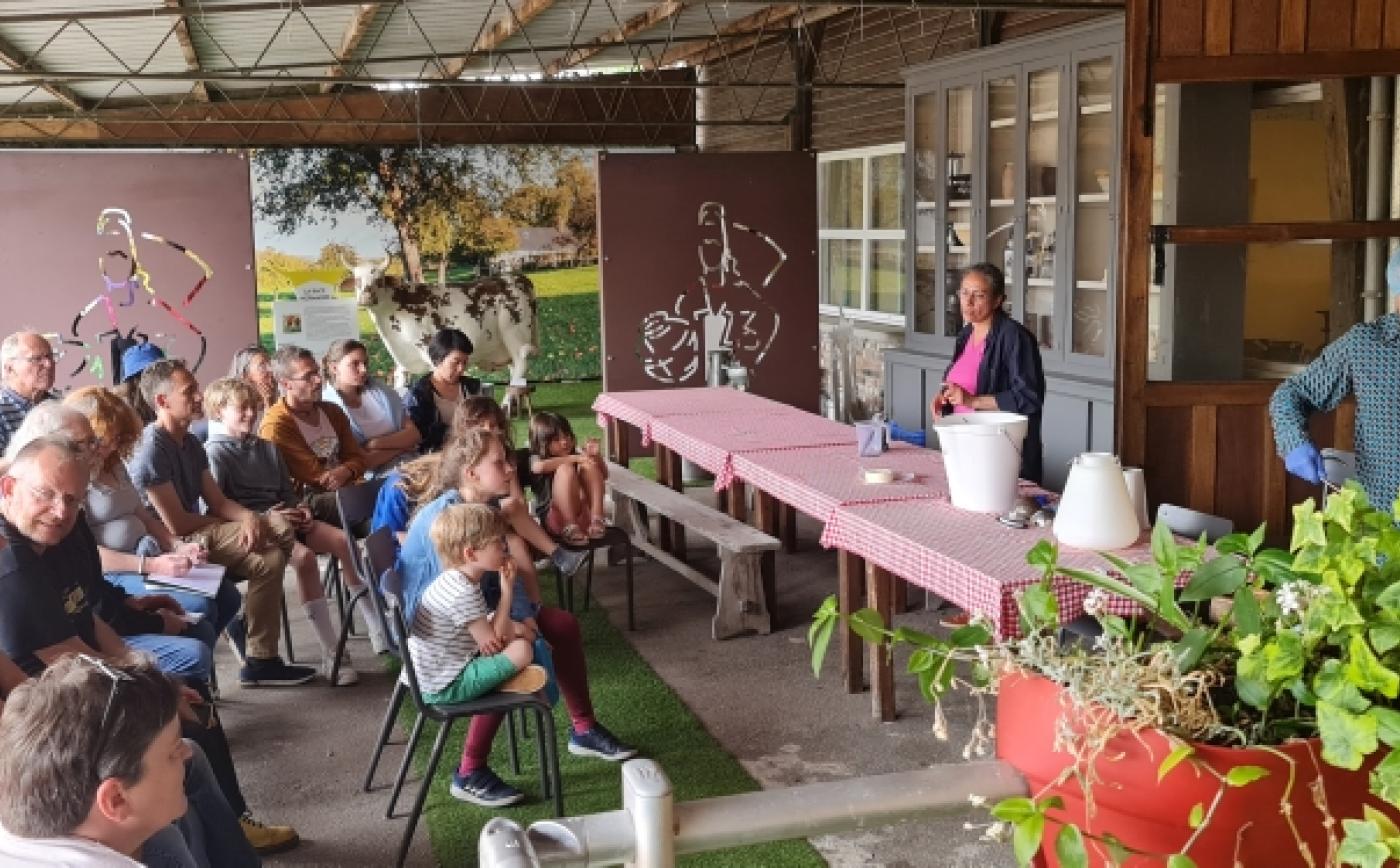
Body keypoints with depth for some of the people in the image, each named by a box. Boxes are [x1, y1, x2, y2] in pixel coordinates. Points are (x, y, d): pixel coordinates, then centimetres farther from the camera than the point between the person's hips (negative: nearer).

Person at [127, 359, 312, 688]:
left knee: (270, 558, -12)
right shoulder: (150, 451, -17)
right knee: (279, 534, -19)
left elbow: (218, 501, 9)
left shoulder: (191, 444, 12)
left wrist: (248, 517, -14)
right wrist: (237, 524, -4)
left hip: (197, 535, 9)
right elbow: (176, 524, -18)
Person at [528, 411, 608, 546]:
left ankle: (596, 518, -22)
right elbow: (538, 467, -25)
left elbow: (604, 475, 14)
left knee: (590, 465, -12)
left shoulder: (574, 457, 15)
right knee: (565, 469, -25)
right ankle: (570, 528, -28)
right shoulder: (537, 458, 2)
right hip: (556, 519, -4)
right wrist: (574, 458, -25)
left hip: (583, 513, 4)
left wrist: (596, 455, -5)